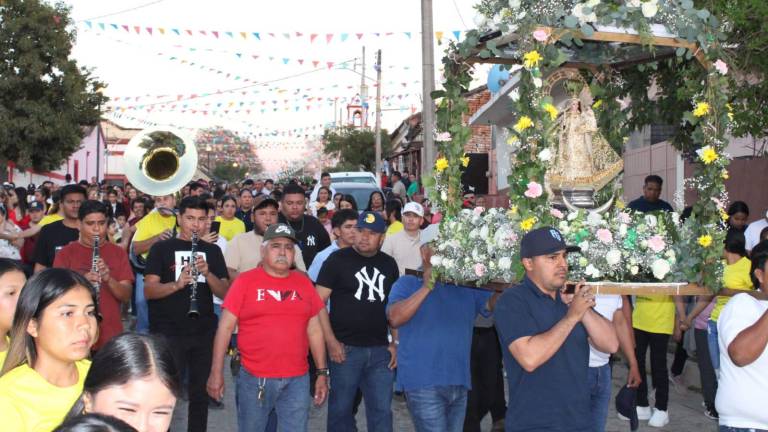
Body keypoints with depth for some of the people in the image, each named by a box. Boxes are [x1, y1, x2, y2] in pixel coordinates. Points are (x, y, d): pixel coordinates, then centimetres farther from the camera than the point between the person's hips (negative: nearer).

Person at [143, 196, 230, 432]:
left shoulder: (212, 250, 9)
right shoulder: (161, 248, 0)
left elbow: (225, 293, 2)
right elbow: (149, 291, -8)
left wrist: (207, 273, -16)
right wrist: (177, 284, -25)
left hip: (204, 332, 3)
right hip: (169, 332, -3)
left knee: (200, 393, 10)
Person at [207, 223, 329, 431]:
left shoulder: (304, 283, 7)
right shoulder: (245, 281, -2)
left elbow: (314, 330, 11)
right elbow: (225, 327, -2)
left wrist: (322, 372, 8)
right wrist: (216, 372, -6)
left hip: (297, 380, 2)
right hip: (253, 378, -2)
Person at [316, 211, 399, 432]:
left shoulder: (389, 263, 10)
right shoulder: (337, 259, -3)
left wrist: (396, 343, 8)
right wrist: (331, 341, -12)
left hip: (380, 350, 4)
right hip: (346, 348, -3)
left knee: (382, 410, 7)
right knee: (341, 408, 7)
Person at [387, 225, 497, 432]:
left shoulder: (468, 288, 12)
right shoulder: (407, 284, 1)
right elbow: (395, 318, -14)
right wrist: (426, 287, -17)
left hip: (459, 382, 5)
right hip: (424, 383, -5)